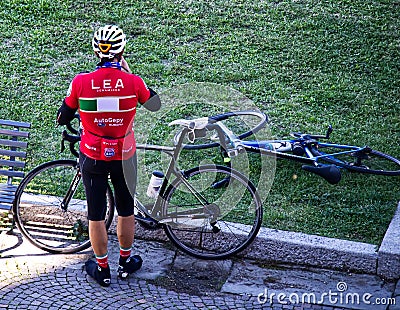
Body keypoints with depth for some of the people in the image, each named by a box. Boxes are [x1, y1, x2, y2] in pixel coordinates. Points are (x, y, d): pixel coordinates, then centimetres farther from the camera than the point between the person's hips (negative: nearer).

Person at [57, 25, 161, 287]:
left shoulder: (81, 82, -14)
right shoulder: (133, 82, -15)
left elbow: (63, 119, -3)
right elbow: (155, 104, 5)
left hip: (92, 157, 0)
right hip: (123, 156, 0)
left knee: (96, 215, 13)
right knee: (126, 211, 19)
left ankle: (102, 269, 27)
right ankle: (126, 261, 36)